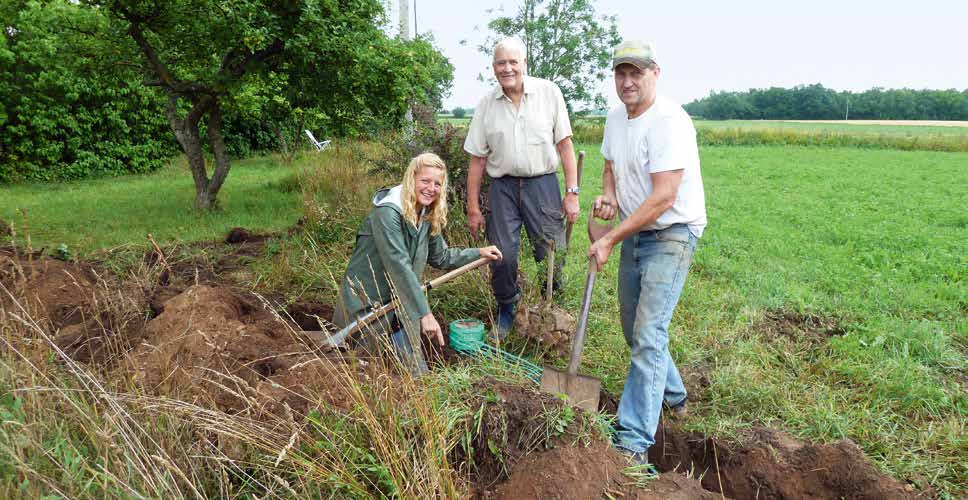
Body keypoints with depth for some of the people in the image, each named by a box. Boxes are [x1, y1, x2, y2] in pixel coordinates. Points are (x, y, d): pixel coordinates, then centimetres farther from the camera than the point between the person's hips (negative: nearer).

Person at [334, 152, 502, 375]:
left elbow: (440, 257, 16)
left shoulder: (428, 215, 3)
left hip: (398, 301, 8)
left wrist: (479, 253, 8)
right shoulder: (387, 211, -23)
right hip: (367, 302, -8)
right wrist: (425, 313, -31)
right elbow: (399, 265, -29)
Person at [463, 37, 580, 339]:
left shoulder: (549, 93, -1)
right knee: (501, 257, 1)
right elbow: (477, 159, 5)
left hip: (542, 184, -1)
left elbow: (565, 145, 0)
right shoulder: (486, 105, 3)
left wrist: (572, 193, -5)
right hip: (502, 187, 1)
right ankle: (507, 309, 26)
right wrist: (473, 208, 4)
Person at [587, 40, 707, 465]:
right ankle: (672, 397, 41)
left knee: (648, 335, -14)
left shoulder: (669, 121, -21)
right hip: (634, 233, 9)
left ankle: (633, 442, -8)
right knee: (634, 328, 18)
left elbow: (663, 198, -27)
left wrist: (610, 240, -24)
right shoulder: (615, 118, 6)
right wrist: (607, 195, -1)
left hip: (671, 234, -9)